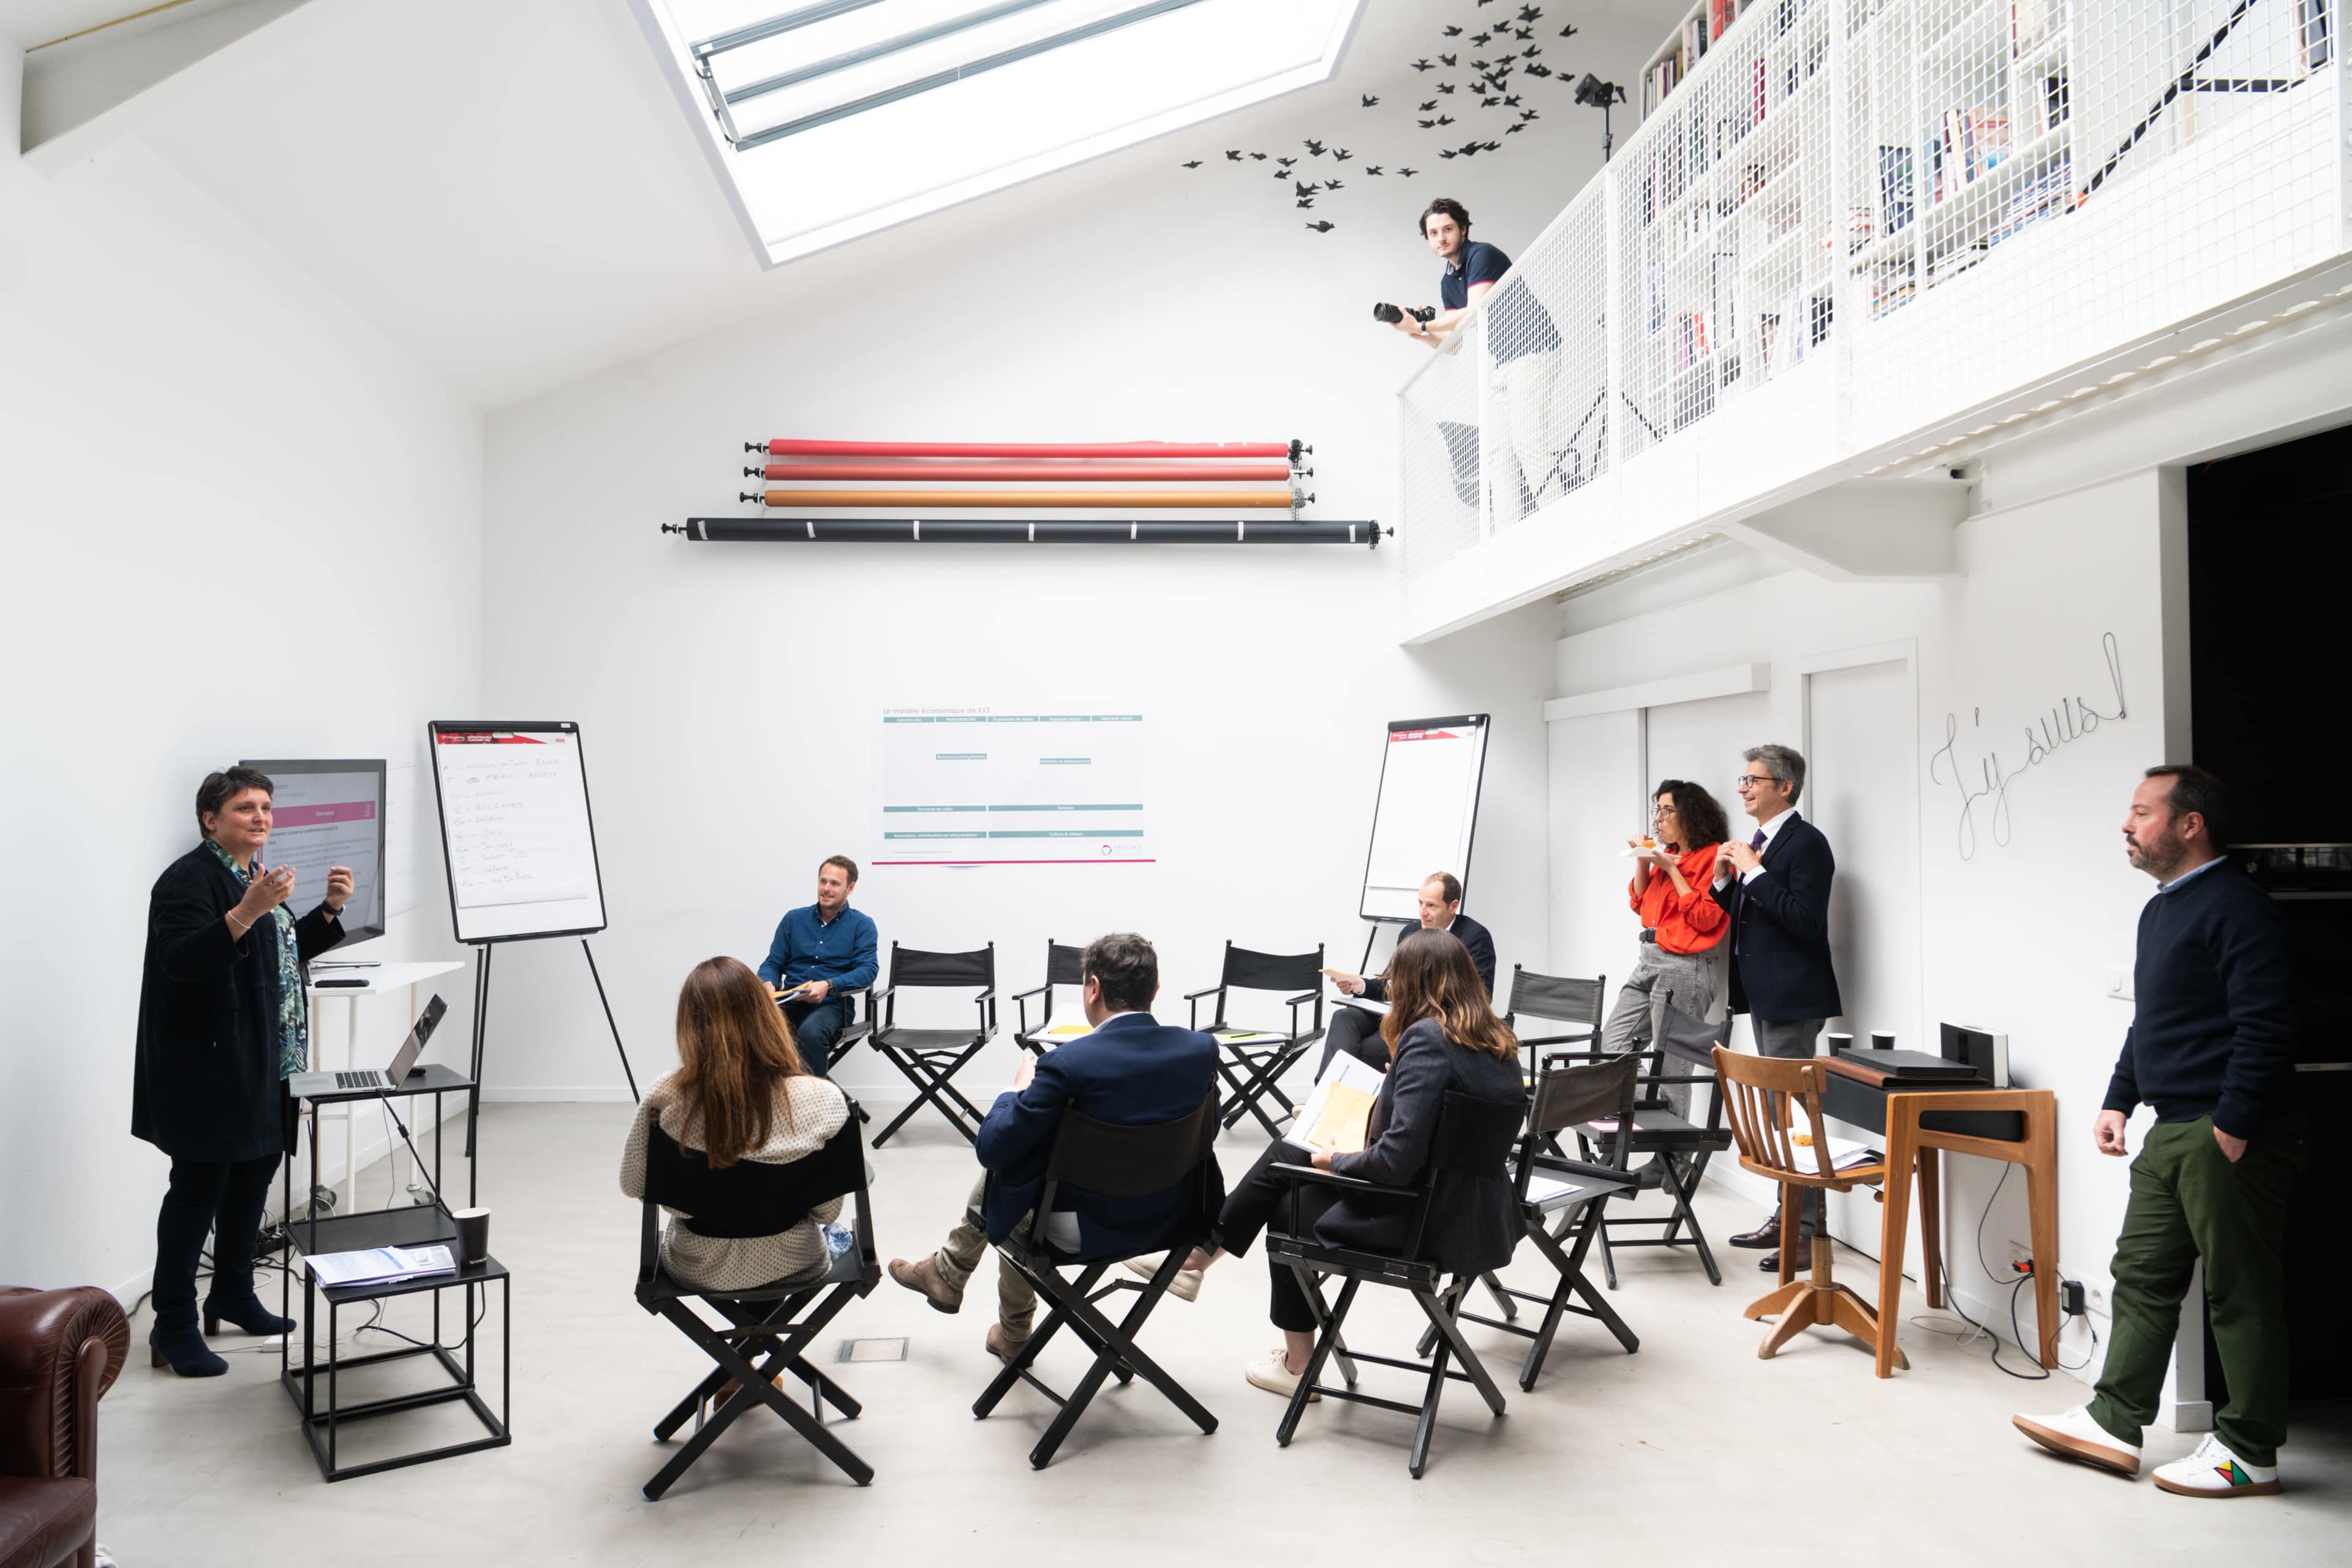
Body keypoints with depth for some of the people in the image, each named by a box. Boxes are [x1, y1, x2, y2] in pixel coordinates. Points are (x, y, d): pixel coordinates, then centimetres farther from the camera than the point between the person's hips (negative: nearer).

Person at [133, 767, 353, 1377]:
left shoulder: (256, 875, 14)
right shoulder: (188, 880, -13)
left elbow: (288, 953, 21)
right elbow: (181, 958, -26)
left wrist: (330, 909, 6)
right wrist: (247, 913, -38)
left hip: (260, 1069, 9)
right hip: (208, 1070, -9)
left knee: (254, 1172, 16)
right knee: (199, 1188, -4)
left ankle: (233, 1294, 31)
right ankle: (173, 1326, 6)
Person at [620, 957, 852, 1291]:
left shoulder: (666, 1100, -26)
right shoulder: (822, 1100, -28)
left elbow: (633, 1185, -8)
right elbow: (827, 1212, -14)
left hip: (699, 1267, 0)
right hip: (792, 1264, 0)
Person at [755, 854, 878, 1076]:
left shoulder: (862, 925, 6)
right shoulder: (793, 919, 16)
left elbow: (868, 969, -6)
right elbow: (773, 963, 15)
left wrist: (829, 986, -22)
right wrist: (768, 984, -10)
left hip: (831, 1004, -3)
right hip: (790, 1002, 3)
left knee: (811, 1032, -39)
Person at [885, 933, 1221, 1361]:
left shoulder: (1067, 1062, -26)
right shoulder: (1202, 1048, -11)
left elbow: (992, 1147, -17)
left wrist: (1020, 1087, 2)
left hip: (1087, 1230, -6)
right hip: (1169, 1218, 6)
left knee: (1002, 1169, 23)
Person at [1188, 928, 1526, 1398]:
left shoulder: (1426, 1037, -22)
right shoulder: (1500, 1039, 3)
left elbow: (1397, 1159, -28)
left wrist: (1335, 1161, -9)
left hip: (1432, 1226, -8)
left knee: (1288, 1205, 19)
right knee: (1284, 1151, 16)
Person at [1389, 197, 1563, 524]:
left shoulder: (1483, 255, -9)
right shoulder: (1447, 281, 16)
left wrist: (1421, 325, -15)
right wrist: (1420, 335, 0)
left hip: (1532, 353, -9)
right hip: (1502, 363, 9)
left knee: (1527, 443, -18)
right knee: (1497, 450, 3)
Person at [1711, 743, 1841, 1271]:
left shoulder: (1806, 842, -13)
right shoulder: (1756, 843, 14)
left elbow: (1805, 921, -24)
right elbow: (1734, 915, 18)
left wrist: (1754, 871, -22)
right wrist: (1724, 878, 1)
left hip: (1792, 996, -9)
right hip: (1763, 992, 9)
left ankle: (1809, 1228, -1)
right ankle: (1786, 1216, 23)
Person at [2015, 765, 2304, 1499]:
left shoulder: (2237, 907, -14)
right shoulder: (2161, 910, 17)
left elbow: (2265, 1026, -20)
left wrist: (2232, 1128, -22)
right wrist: (2119, 1102, 18)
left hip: (2228, 1136, -10)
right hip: (2171, 1134, 10)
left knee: (2240, 1294, 1)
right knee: (2142, 1275, 11)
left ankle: (2249, 1453, 12)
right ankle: (2115, 1424, 18)